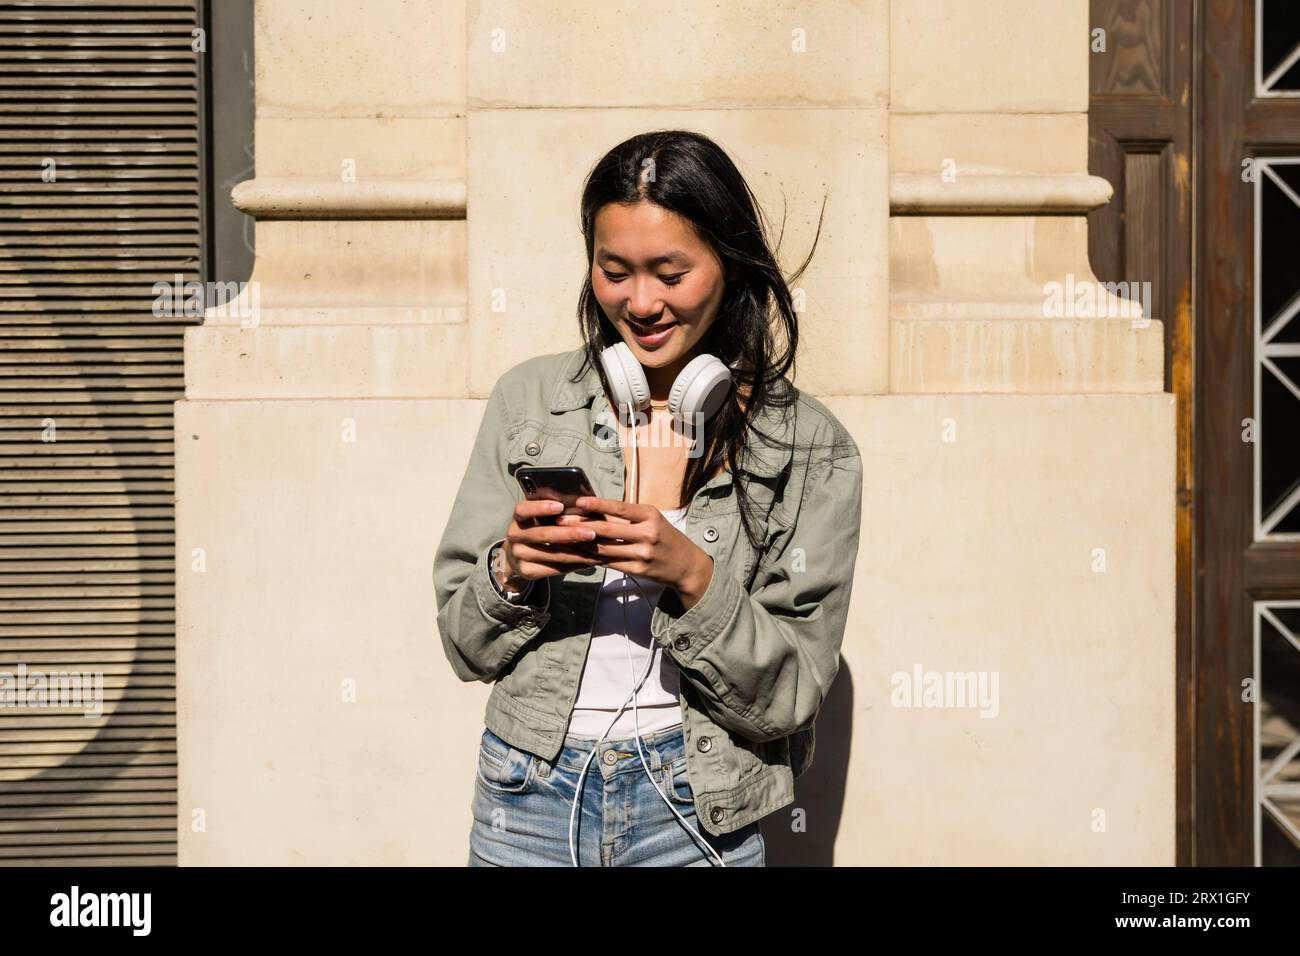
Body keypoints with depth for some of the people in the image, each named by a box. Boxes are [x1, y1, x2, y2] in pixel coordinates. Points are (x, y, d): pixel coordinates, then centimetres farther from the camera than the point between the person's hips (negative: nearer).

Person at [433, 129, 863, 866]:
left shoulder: (811, 448, -5)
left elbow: (790, 695, -7)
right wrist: (510, 572, -16)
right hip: (527, 798, 2)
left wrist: (693, 577, -21)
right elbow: (466, 644, 3)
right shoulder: (529, 400, 0)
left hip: (694, 812, -1)